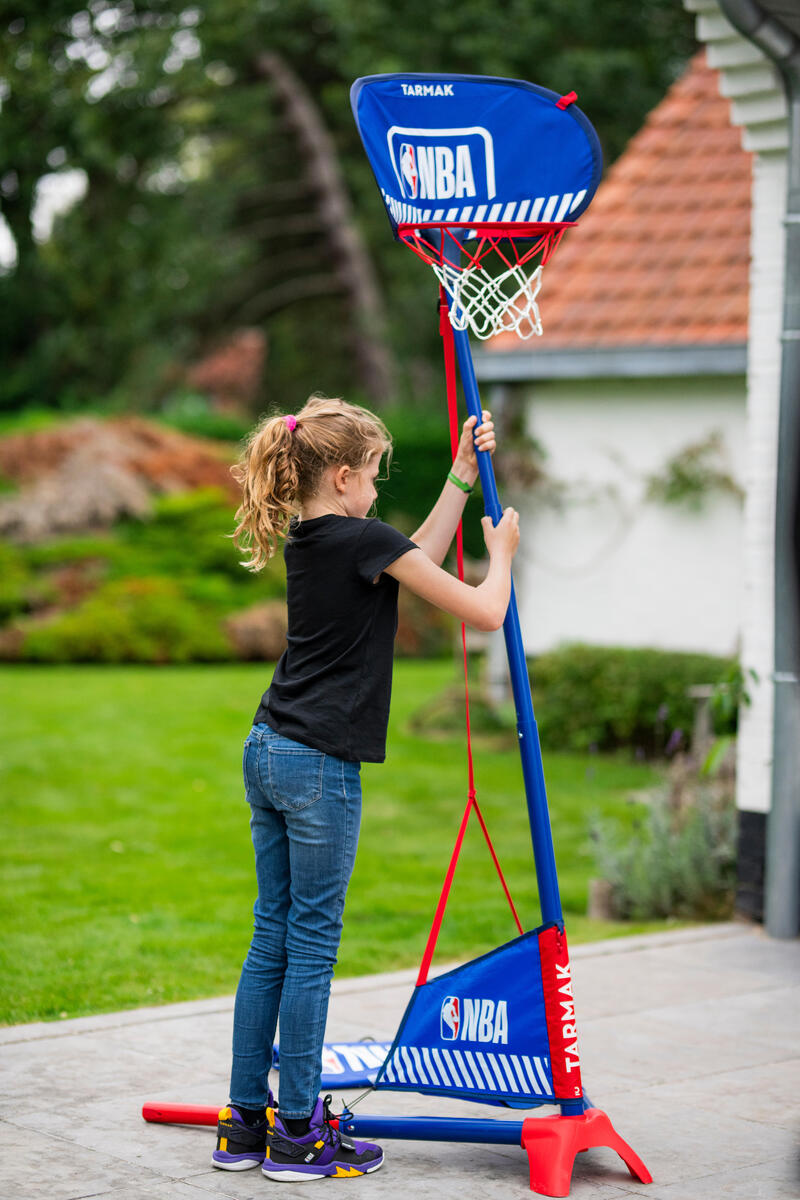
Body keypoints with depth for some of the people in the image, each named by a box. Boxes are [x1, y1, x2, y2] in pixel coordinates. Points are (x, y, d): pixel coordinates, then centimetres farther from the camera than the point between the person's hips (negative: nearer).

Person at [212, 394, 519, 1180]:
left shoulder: (306, 542, 12)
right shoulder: (365, 539, -12)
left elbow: (413, 563, 24)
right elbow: (484, 613, -8)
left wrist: (463, 476, 26)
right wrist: (501, 549, 11)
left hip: (267, 751, 8)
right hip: (319, 764, -8)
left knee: (273, 937, 12)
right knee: (311, 943, -1)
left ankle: (245, 1122, 17)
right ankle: (297, 1135, 7)